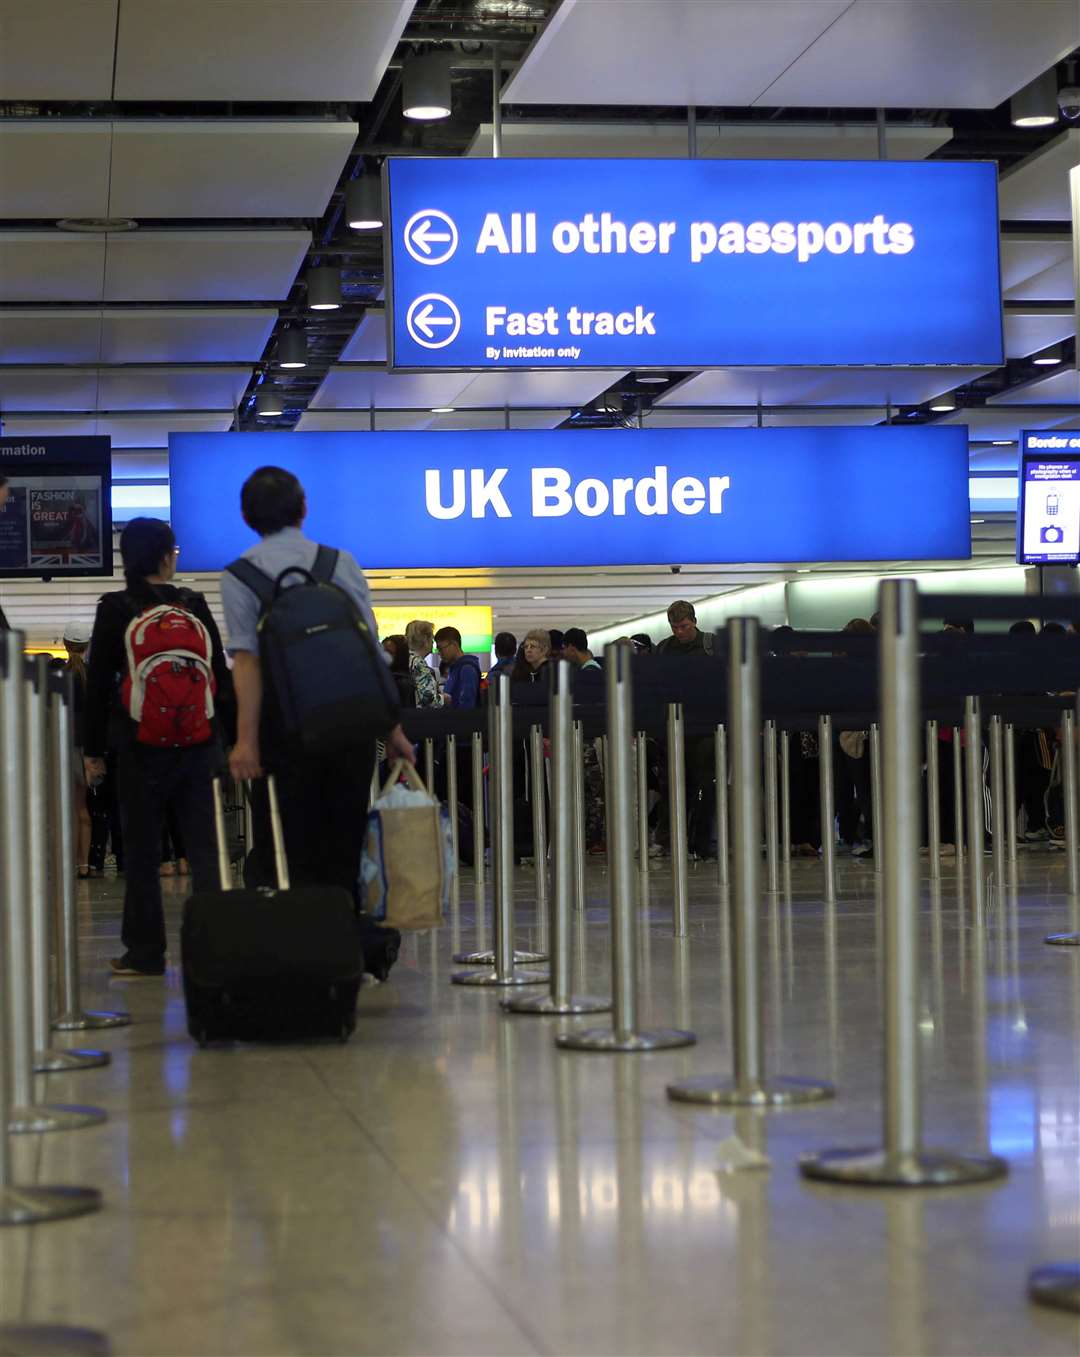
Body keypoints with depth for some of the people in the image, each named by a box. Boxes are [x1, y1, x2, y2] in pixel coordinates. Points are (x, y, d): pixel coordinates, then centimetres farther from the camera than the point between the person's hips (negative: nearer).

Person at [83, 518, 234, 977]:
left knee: (142, 848, 5)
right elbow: (220, 675, 6)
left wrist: (92, 750, 2)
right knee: (204, 844, 6)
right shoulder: (195, 606, 3)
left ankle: (146, 951, 6)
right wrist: (235, 738, 13)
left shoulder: (114, 610, -3)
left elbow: (99, 683, -3)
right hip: (199, 741, 2)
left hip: (141, 743, -2)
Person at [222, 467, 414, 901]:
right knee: (344, 852, 10)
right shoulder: (342, 563, 8)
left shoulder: (239, 575, 0)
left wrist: (247, 741, -14)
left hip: (287, 726, -3)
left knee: (284, 857, 2)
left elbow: (247, 659, -10)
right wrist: (392, 729, 10)